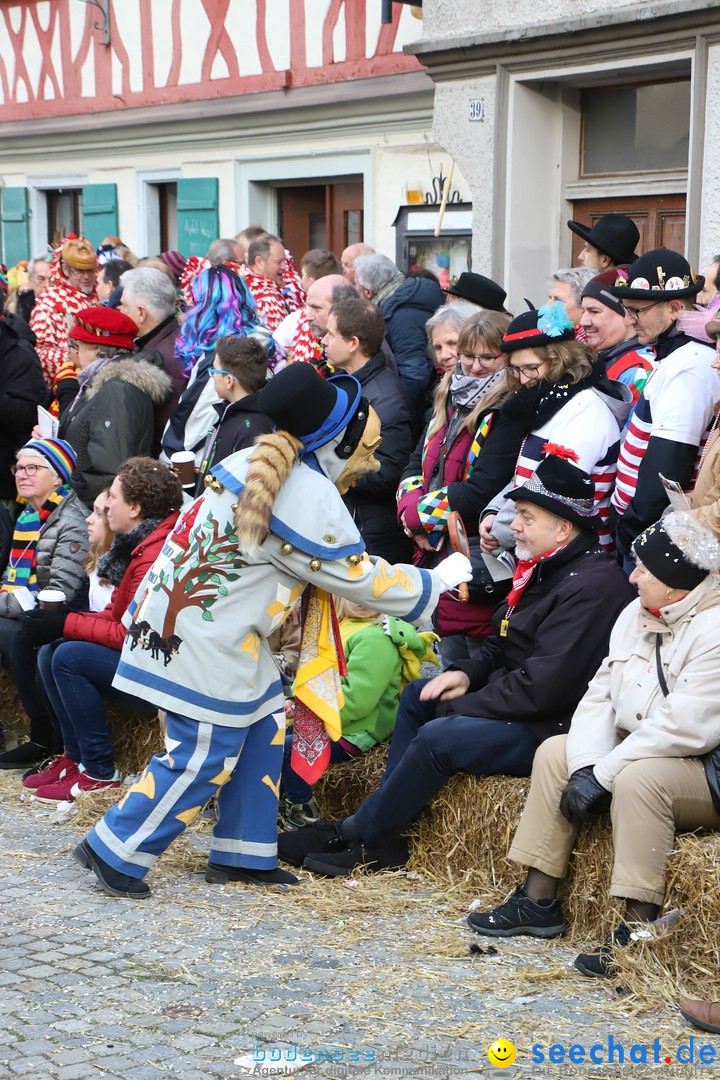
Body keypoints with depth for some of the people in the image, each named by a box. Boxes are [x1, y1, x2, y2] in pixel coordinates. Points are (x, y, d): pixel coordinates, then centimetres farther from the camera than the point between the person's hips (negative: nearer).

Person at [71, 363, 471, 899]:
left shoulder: (254, 463, 6)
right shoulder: (312, 500, -19)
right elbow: (361, 579, -9)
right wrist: (438, 580, 4)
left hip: (177, 610, 10)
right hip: (205, 640, -10)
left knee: (263, 723, 15)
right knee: (203, 757, -2)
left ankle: (242, 854, 22)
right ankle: (116, 852, 7)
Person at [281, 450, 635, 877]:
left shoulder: (592, 586, -22)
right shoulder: (546, 570, 11)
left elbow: (544, 686, -27)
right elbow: (503, 647, 22)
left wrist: (459, 706, -17)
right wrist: (466, 674, 0)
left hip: (557, 725, -11)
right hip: (520, 701, 11)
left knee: (438, 738, -24)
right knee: (418, 695, 14)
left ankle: (360, 837, -5)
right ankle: (384, 832, 6)